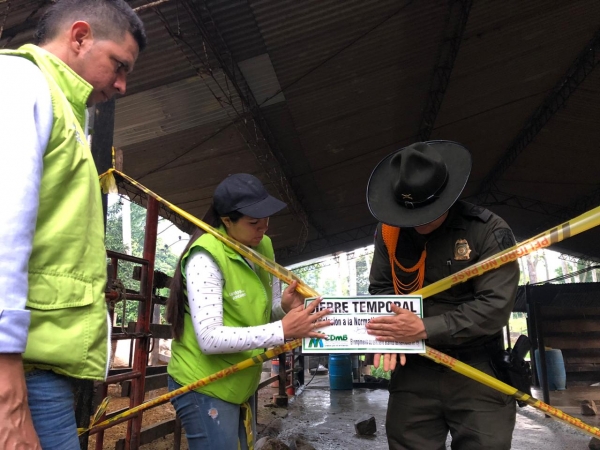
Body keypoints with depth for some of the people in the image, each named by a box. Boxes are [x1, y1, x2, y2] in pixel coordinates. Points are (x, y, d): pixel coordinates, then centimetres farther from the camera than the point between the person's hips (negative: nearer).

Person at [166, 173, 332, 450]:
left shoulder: (263, 247, -1)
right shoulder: (205, 257, -24)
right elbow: (209, 338, -31)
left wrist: (285, 308, -16)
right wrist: (283, 330, -35)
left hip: (242, 384, 8)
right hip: (203, 387, -7)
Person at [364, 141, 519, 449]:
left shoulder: (489, 231, -12)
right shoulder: (389, 230, -1)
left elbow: (495, 306, -18)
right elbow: (380, 288, 7)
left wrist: (426, 329, -23)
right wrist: (390, 330, -13)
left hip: (477, 373, -2)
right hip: (412, 372, 3)